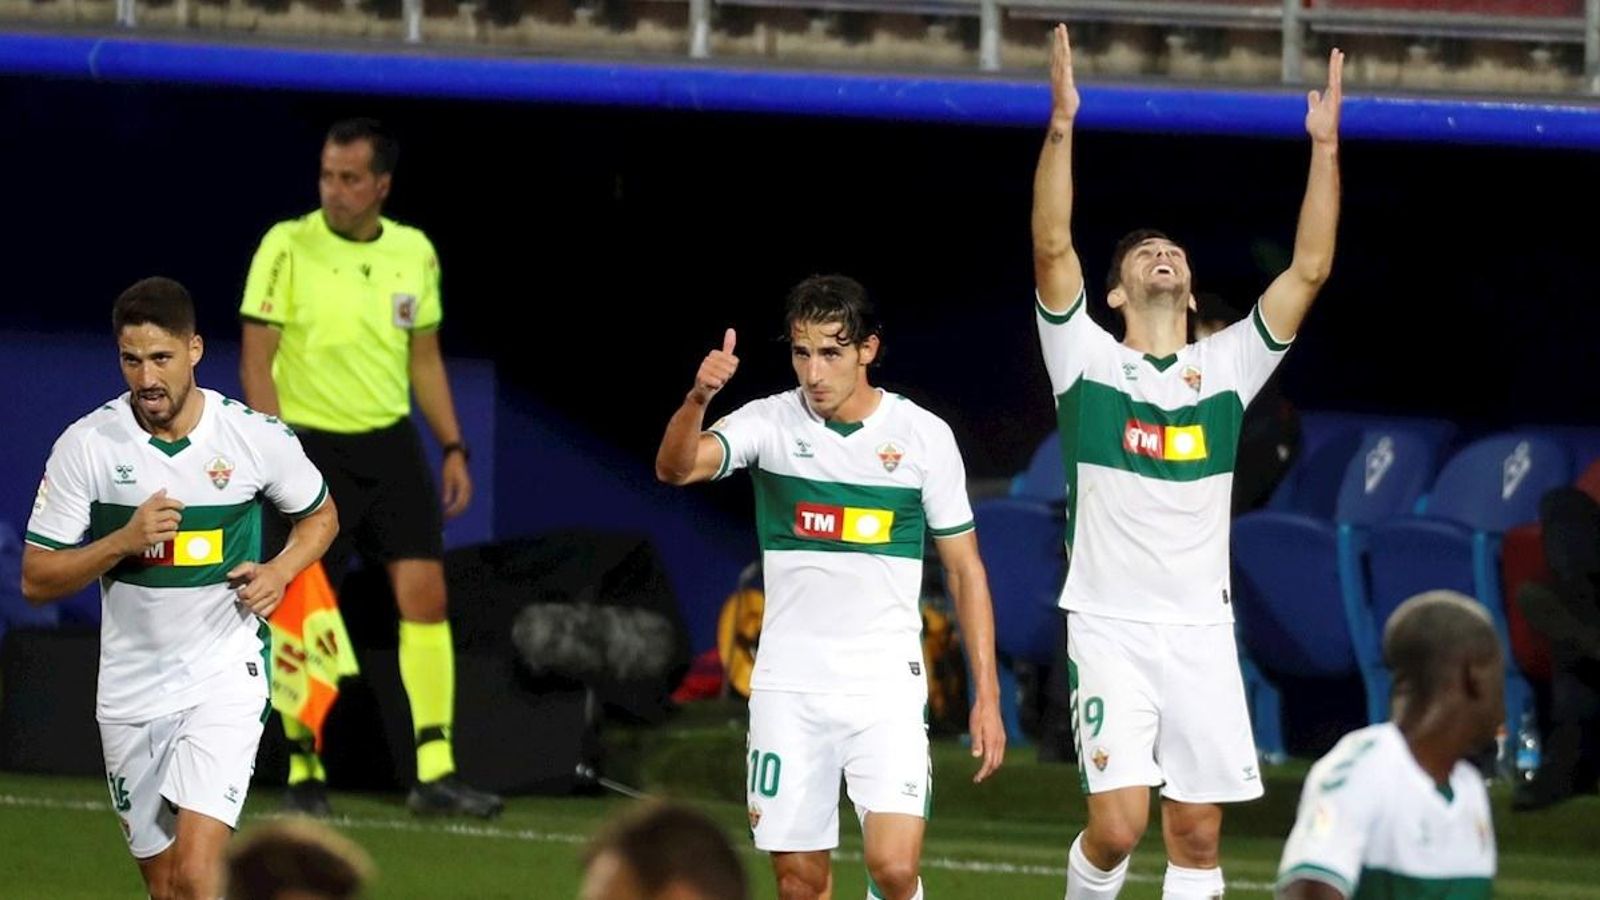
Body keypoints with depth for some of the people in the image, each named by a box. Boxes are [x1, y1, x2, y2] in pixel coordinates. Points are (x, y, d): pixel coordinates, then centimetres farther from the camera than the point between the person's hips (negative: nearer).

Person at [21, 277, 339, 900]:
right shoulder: (85, 446, -6)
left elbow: (319, 515, 14)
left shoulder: (257, 437, -6)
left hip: (225, 675, -2)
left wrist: (279, 572, -6)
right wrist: (124, 540, -19)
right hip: (130, 688, 2)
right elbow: (36, 579, -4)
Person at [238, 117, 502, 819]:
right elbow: (256, 358, -8)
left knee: (424, 594, -6)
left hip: (391, 444, 4)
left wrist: (453, 447, 11)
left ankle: (434, 773, -5)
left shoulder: (414, 253, 7)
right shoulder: (288, 247, -7)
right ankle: (304, 773, 11)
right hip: (312, 446, -4)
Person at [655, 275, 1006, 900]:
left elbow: (965, 568, 5)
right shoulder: (770, 422, -1)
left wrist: (987, 695, 1)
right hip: (788, 684, 1)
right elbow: (675, 468, -18)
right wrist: (697, 398, -39)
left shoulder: (924, 436, -1)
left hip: (886, 685, -1)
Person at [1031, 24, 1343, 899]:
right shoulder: (1087, 359, 3)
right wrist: (1061, 125, -16)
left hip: (1202, 631, 3)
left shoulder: (1225, 366, 11)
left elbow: (1309, 269, 6)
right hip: (1110, 625, -3)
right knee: (1117, 825, -14)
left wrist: (1325, 147, 0)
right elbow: (1052, 250, -9)